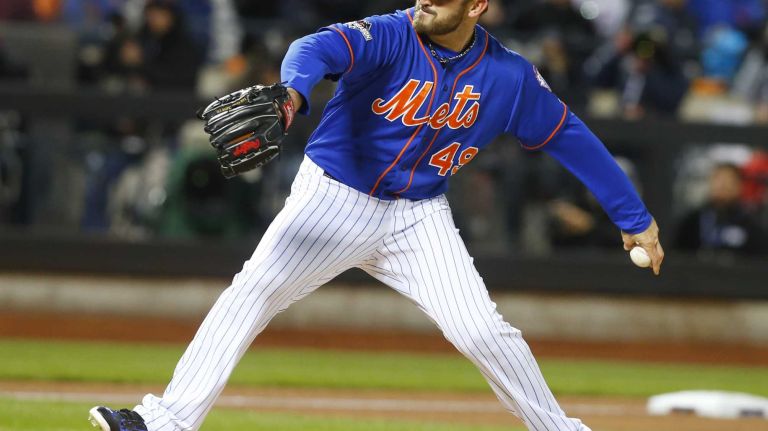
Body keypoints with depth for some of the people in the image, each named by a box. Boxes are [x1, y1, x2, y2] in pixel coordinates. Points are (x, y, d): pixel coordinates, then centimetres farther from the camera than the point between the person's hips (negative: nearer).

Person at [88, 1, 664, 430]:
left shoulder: (509, 77, -7)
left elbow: (571, 139, 3)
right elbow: (319, 48, -36)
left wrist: (635, 219, 5)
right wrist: (293, 91, -60)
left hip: (418, 215, 2)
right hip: (335, 197, -2)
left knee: (481, 330, -10)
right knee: (253, 292, -18)